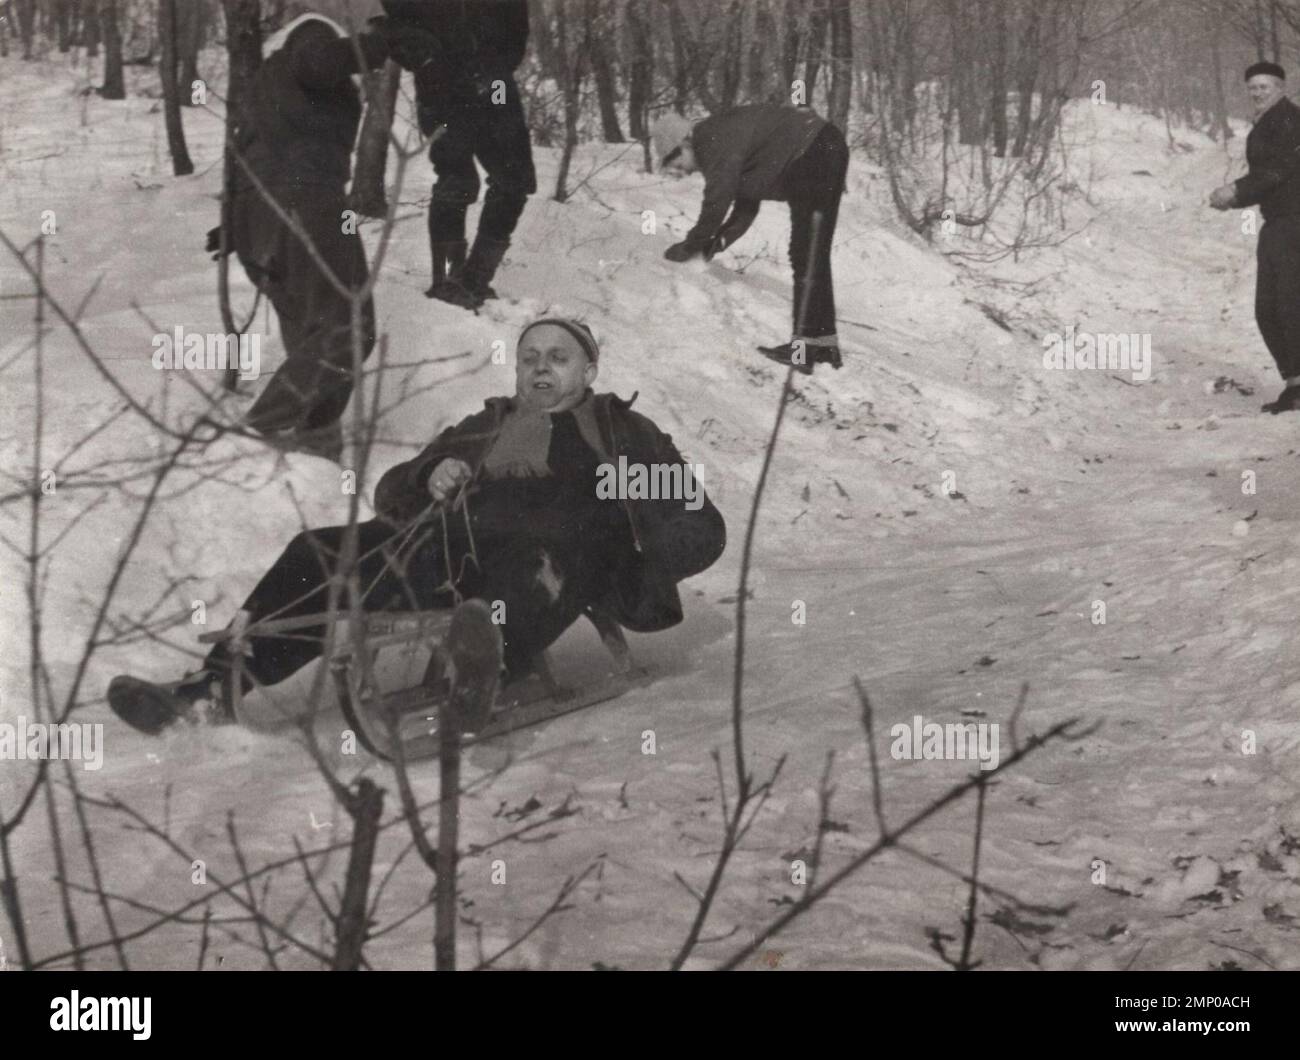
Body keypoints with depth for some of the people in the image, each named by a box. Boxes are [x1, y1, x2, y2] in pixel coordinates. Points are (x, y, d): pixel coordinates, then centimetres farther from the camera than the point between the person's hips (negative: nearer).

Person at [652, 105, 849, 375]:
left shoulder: (717, 143, -17)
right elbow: (746, 208, 17)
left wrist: (691, 246, -8)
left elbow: (717, 203, -20)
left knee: (807, 258, -12)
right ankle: (824, 342, 18)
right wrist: (716, 242, 6)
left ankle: (805, 346, -15)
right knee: (811, 258, 14)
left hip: (817, 155, -11)